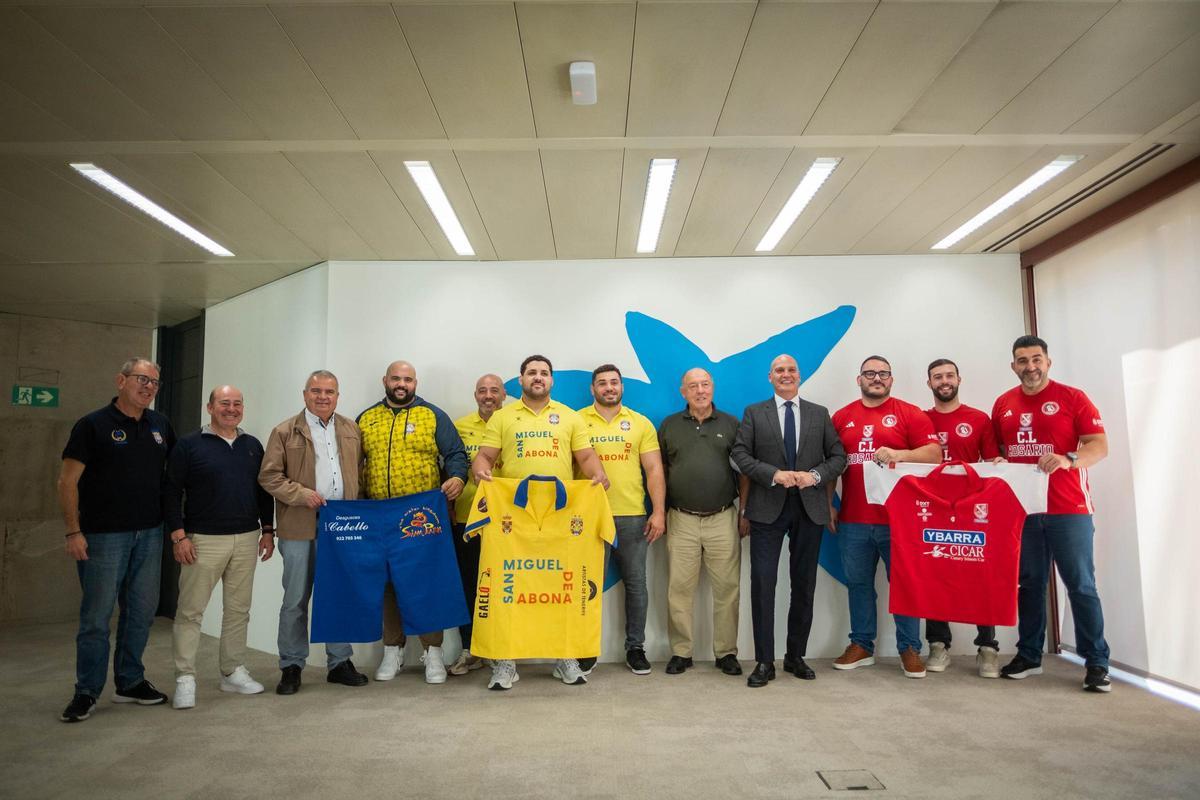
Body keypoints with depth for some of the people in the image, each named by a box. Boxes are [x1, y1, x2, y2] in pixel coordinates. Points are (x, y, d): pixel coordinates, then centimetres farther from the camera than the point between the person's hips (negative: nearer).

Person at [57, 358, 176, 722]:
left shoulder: (160, 425, 8)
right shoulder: (93, 425, -6)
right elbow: (67, 480, -7)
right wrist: (74, 531, -12)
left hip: (149, 534, 5)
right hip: (104, 535, -5)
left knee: (142, 611, 10)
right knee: (97, 614, 1)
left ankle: (130, 682, 23)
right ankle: (87, 692, 14)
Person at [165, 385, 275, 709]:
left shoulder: (252, 446, 11)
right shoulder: (189, 446, -3)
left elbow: (263, 491, 14)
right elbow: (172, 492, -6)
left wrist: (267, 530, 10)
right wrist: (178, 535, -11)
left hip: (246, 539, 4)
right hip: (203, 540, -4)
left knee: (238, 609, 11)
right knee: (190, 610, -1)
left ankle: (233, 672, 21)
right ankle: (185, 678, 9)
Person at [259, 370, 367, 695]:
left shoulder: (351, 429, 11)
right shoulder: (285, 432, 0)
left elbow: (360, 469, 15)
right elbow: (269, 476, -3)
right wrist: (302, 494, -15)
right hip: (300, 528, -3)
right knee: (296, 600, 5)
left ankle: (340, 662, 21)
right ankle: (291, 667, 18)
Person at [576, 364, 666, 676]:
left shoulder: (641, 423, 7)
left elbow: (654, 470, 4)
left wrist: (659, 511, -4)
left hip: (633, 517, 1)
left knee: (636, 583, 9)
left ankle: (635, 647, 23)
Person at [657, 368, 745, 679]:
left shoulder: (730, 425, 7)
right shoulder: (669, 426, 7)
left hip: (723, 519, 0)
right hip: (681, 521, 0)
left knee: (727, 588, 4)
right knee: (679, 589, 3)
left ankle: (726, 653, 17)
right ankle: (681, 653, 15)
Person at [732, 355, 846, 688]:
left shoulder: (820, 414, 10)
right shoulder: (754, 413, 5)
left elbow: (838, 456, 7)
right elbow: (740, 454, -3)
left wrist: (816, 475, -12)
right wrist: (774, 474, -16)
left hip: (810, 509, 2)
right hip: (768, 509, -2)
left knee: (804, 586, 10)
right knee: (762, 584, -4)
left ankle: (796, 657, 24)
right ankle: (764, 662, 5)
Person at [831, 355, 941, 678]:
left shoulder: (910, 414, 2)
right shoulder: (841, 417, 9)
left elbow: (934, 453, -6)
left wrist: (898, 454, -23)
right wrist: (828, 505, 7)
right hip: (852, 520, 3)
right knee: (858, 584, 11)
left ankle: (910, 649, 18)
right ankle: (861, 645, 23)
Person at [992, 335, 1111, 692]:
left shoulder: (1073, 398, -1)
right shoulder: (1003, 405, 10)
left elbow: (1100, 446, -8)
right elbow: (995, 449, 19)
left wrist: (1068, 459, -26)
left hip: (1068, 509, -3)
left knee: (1081, 585, -1)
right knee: (1028, 584, 10)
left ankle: (1096, 663, 8)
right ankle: (1029, 655, 19)